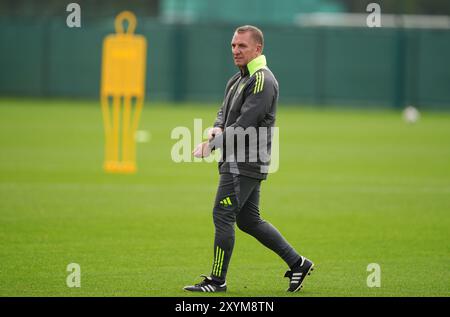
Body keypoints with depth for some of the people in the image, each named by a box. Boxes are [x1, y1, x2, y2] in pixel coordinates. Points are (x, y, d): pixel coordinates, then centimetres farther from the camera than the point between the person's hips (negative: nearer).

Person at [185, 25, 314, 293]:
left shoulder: (262, 80, -14)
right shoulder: (238, 80, 17)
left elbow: (245, 123, -20)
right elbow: (225, 111, 23)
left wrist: (212, 145, -16)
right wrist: (217, 129, -1)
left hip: (246, 163, -10)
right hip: (237, 160, 10)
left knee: (223, 215, -9)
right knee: (248, 220, 13)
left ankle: (217, 280, -3)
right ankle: (297, 263, 18)